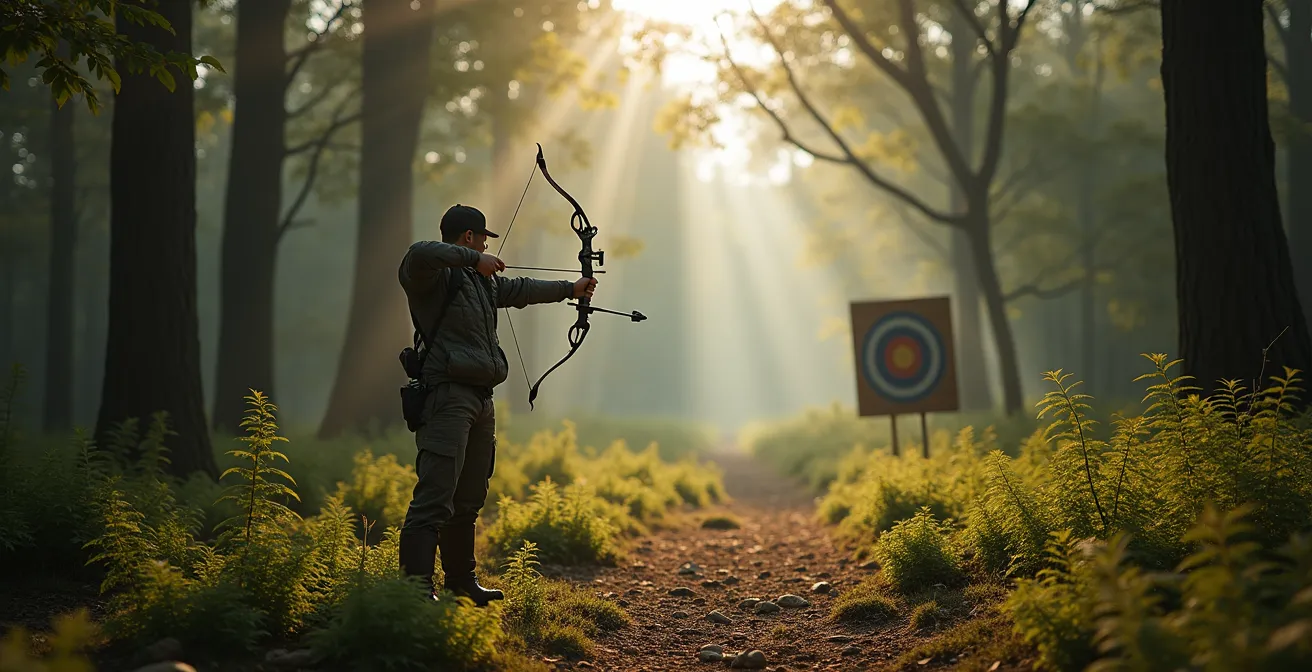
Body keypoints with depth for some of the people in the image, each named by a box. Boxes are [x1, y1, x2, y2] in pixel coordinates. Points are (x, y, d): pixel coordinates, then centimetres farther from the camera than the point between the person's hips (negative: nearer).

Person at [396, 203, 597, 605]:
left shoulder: (482, 280, 22)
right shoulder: (434, 275, -7)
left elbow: (521, 290, 35)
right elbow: (419, 254, -30)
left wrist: (571, 289, 43)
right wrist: (473, 258, -24)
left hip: (480, 400, 10)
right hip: (447, 396, -10)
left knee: (469, 499, 16)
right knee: (435, 497, -17)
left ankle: (461, 581, 26)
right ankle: (418, 588, -22)